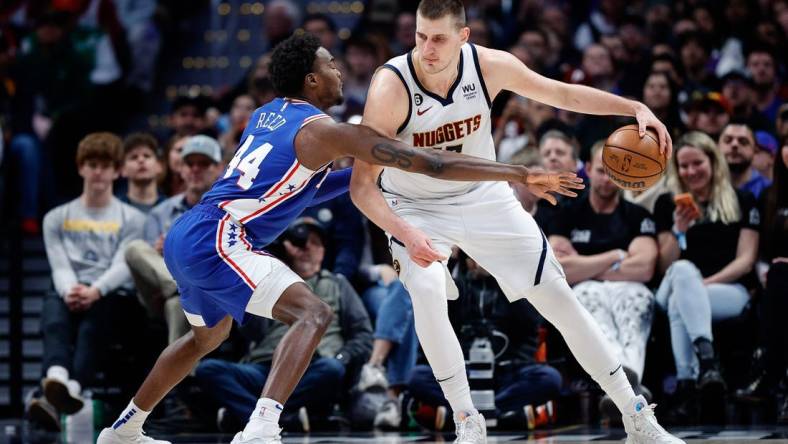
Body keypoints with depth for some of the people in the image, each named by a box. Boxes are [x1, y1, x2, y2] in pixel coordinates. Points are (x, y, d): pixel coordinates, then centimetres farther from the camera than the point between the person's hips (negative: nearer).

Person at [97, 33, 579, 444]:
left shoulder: (268, 115, 17)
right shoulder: (322, 130, -8)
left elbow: (304, 190, 31)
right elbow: (430, 162, -12)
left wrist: (365, 170, 23)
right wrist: (521, 174, -11)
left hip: (185, 237, 10)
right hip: (214, 240, -10)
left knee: (209, 335, 33)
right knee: (312, 313, -18)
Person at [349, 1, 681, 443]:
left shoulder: (489, 66, -20)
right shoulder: (391, 87, -29)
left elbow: (563, 94, -3)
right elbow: (362, 185, -29)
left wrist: (635, 107, -14)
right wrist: (407, 235, -45)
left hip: (484, 198, 3)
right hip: (416, 210, -3)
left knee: (559, 298, 0)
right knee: (427, 291, -31)